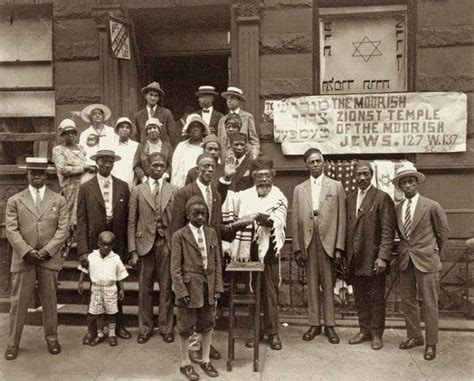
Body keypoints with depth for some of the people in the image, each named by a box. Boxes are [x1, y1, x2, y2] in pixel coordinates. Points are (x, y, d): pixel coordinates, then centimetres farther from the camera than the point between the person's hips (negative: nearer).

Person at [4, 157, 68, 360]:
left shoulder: (59, 201, 6)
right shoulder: (14, 201, 5)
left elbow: (62, 230, 0)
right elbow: (11, 230, -2)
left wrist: (46, 251, -11)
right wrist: (28, 251, -14)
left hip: (50, 259, 0)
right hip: (23, 259, 0)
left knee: (50, 300, 9)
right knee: (18, 302, 5)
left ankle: (51, 337, 23)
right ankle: (13, 343, 16)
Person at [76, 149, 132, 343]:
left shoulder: (123, 187, 4)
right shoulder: (86, 188, 0)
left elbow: (127, 218, 4)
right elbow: (81, 221, -4)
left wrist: (129, 246, 0)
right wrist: (83, 250, -10)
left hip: (118, 245, 1)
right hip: (95, 245, -1)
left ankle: (118, 325, 25)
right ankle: (93, 328, 20)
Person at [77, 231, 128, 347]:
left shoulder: (115, 258, -6)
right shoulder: (91, 257, -3)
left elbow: (120, 276, 1)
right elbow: (84, 270, 9)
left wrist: (121, 289, 2)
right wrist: (80, 283, 6)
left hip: (110, 288, -1)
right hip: (96, 288, 2)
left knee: (111, 312, 6)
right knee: (98, 312, 11)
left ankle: (112, 334, 20)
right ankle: (100, 334, 26)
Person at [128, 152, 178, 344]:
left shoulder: (174, 191, 5)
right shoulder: (137, 191, 5)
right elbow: (132, 223, 3)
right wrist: (133, 251, -3)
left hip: (167, 244, 0)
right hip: (145, 244, 0)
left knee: (167, 288, 6)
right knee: (145, 289, 7)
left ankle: (166, 328, 20)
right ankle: (145, 328, 22)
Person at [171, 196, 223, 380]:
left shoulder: (211, 233, 4)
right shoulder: (179, 236, -9)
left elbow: (217, 262, 6)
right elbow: (175, 267, -9)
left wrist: (218, 287, 2)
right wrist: (181, 291, -14)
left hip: (208, 287, 4)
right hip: (190, 287, -4)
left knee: (207, 325, 15)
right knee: (186, 327, 8)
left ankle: (206, 360, 32)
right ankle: (185, 363, 26)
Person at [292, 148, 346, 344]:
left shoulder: (336, 186, 5)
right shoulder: (299, 189, 10)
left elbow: (341, 218, 1)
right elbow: (295, 220, 7)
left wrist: (339, 247, -6)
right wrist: (297, 248, 1)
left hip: (328, 242, -1)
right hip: (307, 243, 2)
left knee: (328, 285, 4)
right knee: (312, 285, 7)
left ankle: (329, 325, 15)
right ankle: (314, 324, 17)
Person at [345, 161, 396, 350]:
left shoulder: (382, 198, -6)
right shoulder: (349, 199, 10)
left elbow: (388, 231, -11)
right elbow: (347, 229, 12)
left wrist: (382, 257, -17)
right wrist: (344, 255, 8)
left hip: (373, 258, -5)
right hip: (354, 260, 5)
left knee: (376, 297, 7)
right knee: (360, 298, 13)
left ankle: (377, 334, 20)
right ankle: (364, 331, 27)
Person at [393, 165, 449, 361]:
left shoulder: (432, 206, -8)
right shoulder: (397, 209, 4)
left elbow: (443, 232, 4)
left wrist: (434, 252, 12)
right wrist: (405, 250, 13)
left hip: (426, 260, -4)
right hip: (405, 261, 5)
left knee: (429, 304, 2)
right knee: (407, 301, 12)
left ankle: (431, 343, 15)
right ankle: (414, 336, 28)